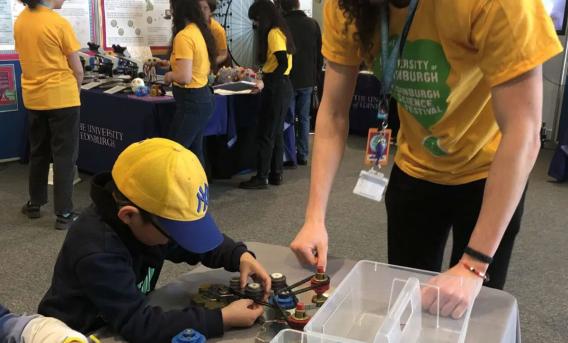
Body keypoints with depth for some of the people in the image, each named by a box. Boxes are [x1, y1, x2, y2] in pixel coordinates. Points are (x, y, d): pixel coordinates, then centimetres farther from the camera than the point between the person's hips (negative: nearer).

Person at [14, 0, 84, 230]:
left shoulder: (20, 21, 4)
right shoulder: (59, 23, -15)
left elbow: (30, 57, 12)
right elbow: (77, 69, -10)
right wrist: (75, 91, 9)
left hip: (33, 98, 6)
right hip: (61, 98, -6)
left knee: (38, 152, 19)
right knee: (64, 156, 1)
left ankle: (35, 204, 29)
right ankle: (64, 214, 3)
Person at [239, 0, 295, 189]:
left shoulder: (273, 33, -15)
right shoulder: (280, 30, 15)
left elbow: (283, 64, -23)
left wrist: (267, 83, -20)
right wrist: (265, 76, 12)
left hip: (276, 87, -10)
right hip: (282, 85, 10)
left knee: (265, 134, -4)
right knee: (276, 132, 14)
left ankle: (261, 177, 2)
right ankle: (276, 173, 20)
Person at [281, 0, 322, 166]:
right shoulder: (313, 24, 0)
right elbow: (320, 54, 6)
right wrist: (315, 78, 15)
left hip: (288, 81, -3)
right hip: (307, 80, 3)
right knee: (304, 119, 11)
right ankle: (302, 155, 14)